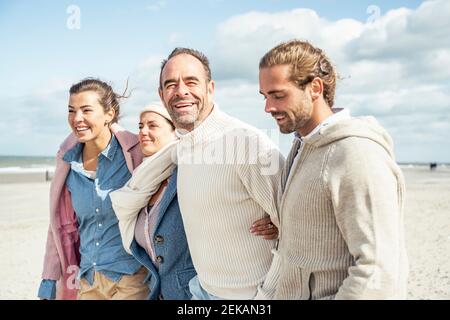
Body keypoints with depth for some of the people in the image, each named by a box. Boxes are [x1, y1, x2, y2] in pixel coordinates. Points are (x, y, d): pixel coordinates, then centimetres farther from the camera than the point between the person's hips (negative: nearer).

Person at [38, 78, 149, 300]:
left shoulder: (135, 153, -12)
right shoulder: (69, 163, 1)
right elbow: (63, 227, 8)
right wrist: (49, 282, 9)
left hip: (131, 279, -4)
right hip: (87, 281, 5)